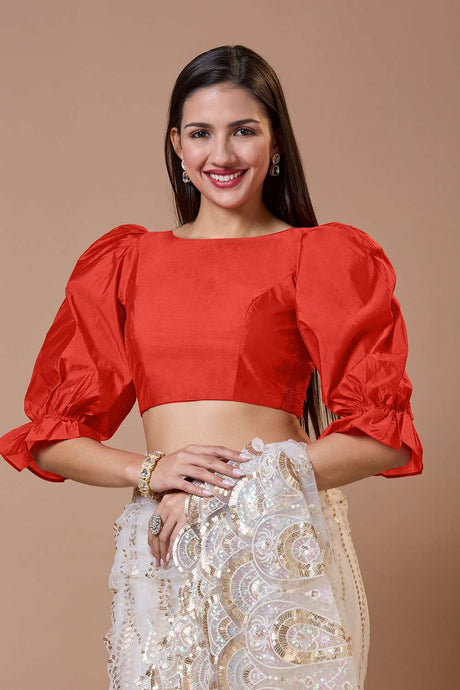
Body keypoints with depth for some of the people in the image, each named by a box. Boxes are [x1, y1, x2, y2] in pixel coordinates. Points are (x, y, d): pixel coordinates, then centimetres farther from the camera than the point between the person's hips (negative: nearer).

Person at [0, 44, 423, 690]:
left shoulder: (323, 255, 2)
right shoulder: (125, 261, 12)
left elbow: (381, 435, -4)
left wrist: (237, 482, -10)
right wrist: (147, 470, -8)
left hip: (281, 544, -2)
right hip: (159, 553, 3)